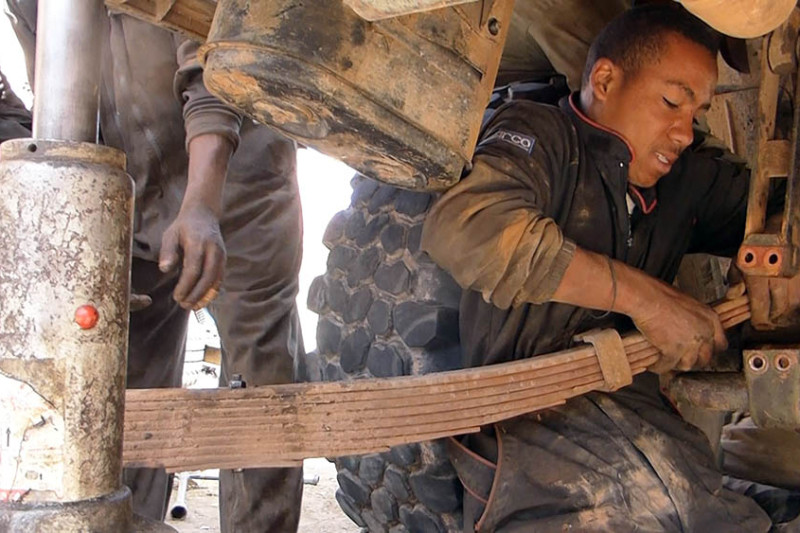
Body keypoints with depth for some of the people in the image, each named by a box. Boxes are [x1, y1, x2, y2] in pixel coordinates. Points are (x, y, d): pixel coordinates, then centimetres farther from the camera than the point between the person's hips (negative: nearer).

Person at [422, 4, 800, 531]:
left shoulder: (689, 180, 20)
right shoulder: (539, 133, -1)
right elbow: (462, 228, -20)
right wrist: (642, 294, -16)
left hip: (637, 405, 6)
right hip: (527, 419, -6)